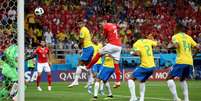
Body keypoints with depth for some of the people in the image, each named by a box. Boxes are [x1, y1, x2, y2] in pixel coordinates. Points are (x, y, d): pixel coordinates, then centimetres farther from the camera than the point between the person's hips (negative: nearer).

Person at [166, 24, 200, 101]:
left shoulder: (175, 36, 2)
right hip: (190, 62, 6)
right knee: (183, 79, 26)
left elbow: (176, 45, -16)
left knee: (169, 78, 0)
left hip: (181, 62, -6)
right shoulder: (189, 37, 16)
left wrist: (170, 46, 2)